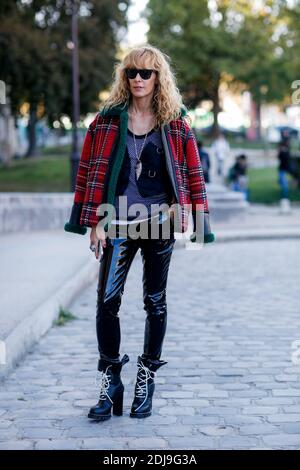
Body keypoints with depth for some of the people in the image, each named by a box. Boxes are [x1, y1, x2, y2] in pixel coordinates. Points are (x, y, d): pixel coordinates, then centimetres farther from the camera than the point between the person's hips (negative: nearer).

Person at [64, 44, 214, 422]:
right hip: (118, 223, 0)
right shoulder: (108, 118, 3)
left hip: (159, 221, 0)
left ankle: (146, 379, 22)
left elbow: (193, 173, 5)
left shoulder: (176, 122, 3)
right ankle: (110, 381, 6)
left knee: (155, 302, 9)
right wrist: (95, 223, -3)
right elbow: (89, 170, 3)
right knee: (107, 300, -7)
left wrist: (197, 219, -2)